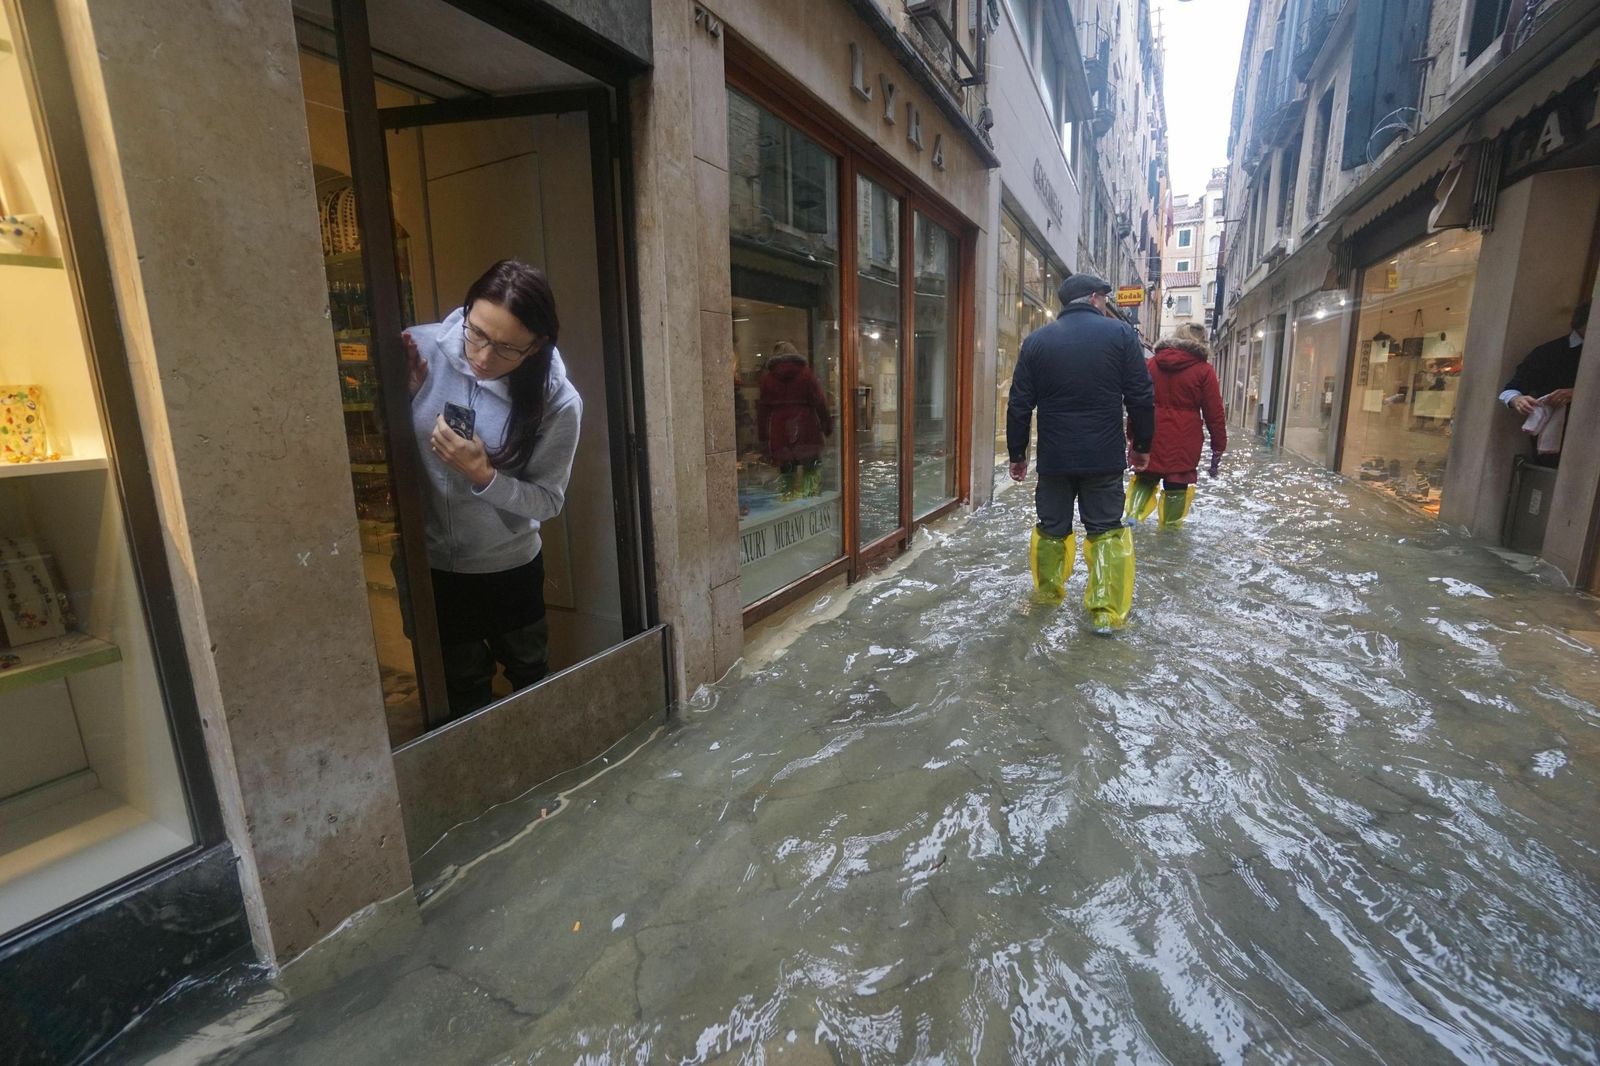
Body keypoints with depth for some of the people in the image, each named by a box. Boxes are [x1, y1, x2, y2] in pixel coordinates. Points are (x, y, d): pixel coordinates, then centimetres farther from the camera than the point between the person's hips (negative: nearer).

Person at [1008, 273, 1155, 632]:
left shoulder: (1037, 340, 3)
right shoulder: (1120, 333, -1)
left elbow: (1019, 406, 2)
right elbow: (1141, 398, -2)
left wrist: (1017, 454, 10)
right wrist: (1142, 445, 10)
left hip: (1054, 457, 2)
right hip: (1105, 457, -1)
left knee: (1052, 528, 14)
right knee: (1106, 530, 6)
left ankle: (1048, 593, 27)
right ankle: (1107, 611, 4)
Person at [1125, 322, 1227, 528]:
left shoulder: (1153, 363, 8)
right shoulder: (1204, 370, -2)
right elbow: (1214, 413, -3)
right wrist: (1219, 447, 4)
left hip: (1150, 437, 3)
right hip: (1184, 441, -3)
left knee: (1145, 479, 18)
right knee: (1177, 486, 6)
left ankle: (1132, 518, 6)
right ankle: (1170, 527, 12)